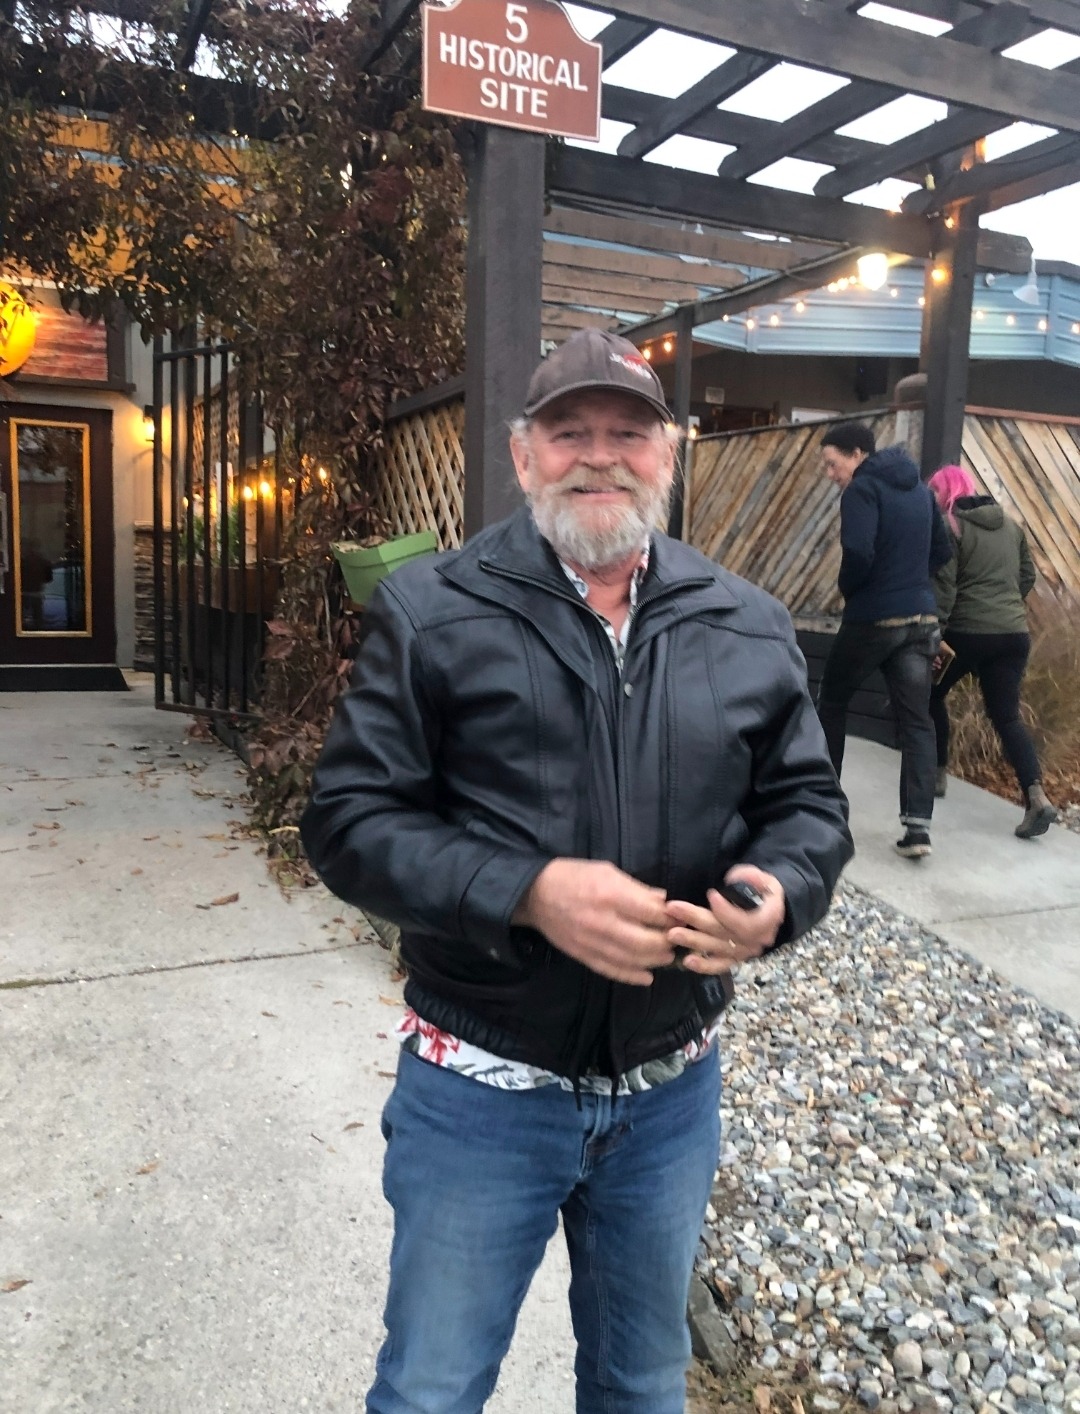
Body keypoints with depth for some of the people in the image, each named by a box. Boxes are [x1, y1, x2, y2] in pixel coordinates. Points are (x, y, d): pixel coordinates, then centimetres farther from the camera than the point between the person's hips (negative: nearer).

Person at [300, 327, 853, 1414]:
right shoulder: (430, 613, -10)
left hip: (675, 1089, 4)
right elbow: (350, 818, -13)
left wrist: (778, 895, -18)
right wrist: (527, 893, -26)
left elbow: (809, 803, 5)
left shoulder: (747, 627, 0)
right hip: (482, 1089, -3)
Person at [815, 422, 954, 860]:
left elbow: (858, 552, -23)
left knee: (831, 700, 16)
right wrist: (908, 577, 14)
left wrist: (848, 589, -5)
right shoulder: (919, 489, 14)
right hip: (921, 618, 6)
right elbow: (942, 551, 18)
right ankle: (918, 825, -4)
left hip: (873, 617, -6)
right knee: (916, 720, 2)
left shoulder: (863, 489, -10)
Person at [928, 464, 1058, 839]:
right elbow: (1028, 576, 20)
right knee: (1007, 715, 5)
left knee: (932, 696, 19)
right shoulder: (1010, 525, 14)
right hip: (1014, 633, 6)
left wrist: (934, 633, -14)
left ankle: (938, 773, 24)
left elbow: (943, 586, -13)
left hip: (966, 632, -5)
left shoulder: (950, 526, -6)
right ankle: (1037, 797, -11)